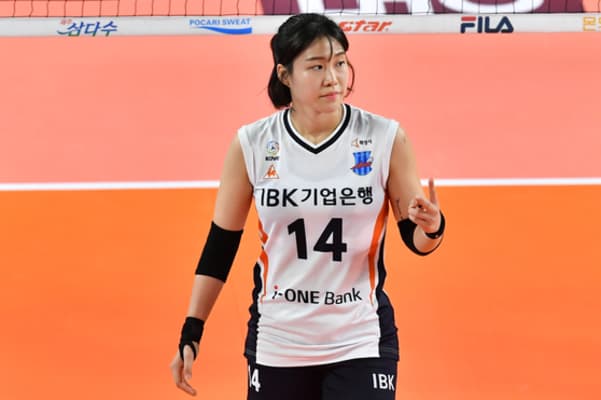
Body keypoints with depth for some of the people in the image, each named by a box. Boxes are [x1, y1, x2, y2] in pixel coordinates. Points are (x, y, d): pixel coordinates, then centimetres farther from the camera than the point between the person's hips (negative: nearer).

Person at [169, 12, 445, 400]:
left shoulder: (386, 138, -7)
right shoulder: (251, 144, -5)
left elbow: (415, 238, 1)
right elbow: (221, 243, 4)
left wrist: (432, 226, -23)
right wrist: (191, 333, 2)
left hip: (361, 342, -1)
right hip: (276, 344, 1)